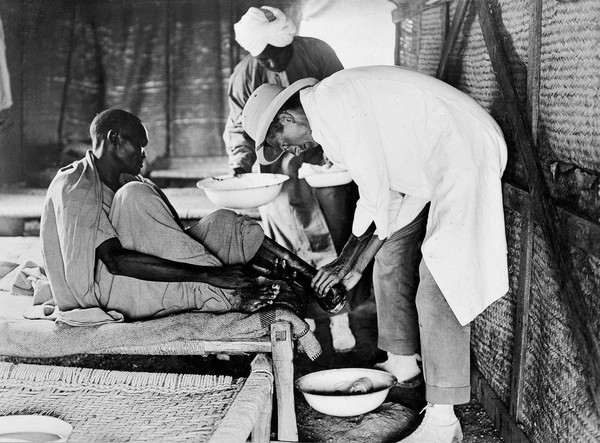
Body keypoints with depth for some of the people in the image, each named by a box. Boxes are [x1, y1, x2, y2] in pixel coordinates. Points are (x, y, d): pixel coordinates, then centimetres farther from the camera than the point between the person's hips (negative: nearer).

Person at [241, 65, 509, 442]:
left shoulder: (333, 102, -17)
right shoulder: (333, 113, 14)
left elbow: (380, 196, -17)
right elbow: (375, 191, 19)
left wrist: (353, 263, -2)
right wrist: (346, 259, 19)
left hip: (467, 154, -10)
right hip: (435, 163, 10)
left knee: (438, 284, -13)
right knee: (392, 257, 17)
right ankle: (401, 361, 34)